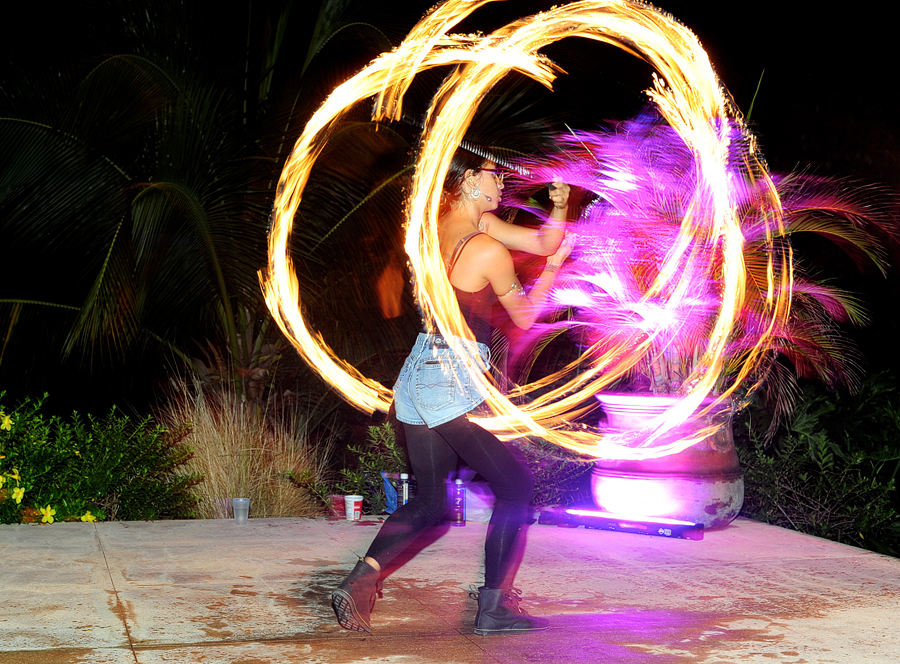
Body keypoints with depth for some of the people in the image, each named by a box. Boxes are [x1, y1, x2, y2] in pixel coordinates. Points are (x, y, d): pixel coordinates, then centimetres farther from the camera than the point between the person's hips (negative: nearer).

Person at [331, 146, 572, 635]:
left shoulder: (443, 224, 11)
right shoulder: (487, 249, -15)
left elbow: (542, 241, 16)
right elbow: (524, 316, 2)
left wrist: (558, 205, 1)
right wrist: (554, 266, 12)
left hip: (417, 374, 8)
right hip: (454, 379, -8)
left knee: (427, 502, 16)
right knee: (515, 485, 7)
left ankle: (359, 581, 1)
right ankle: (494, 606, 7)